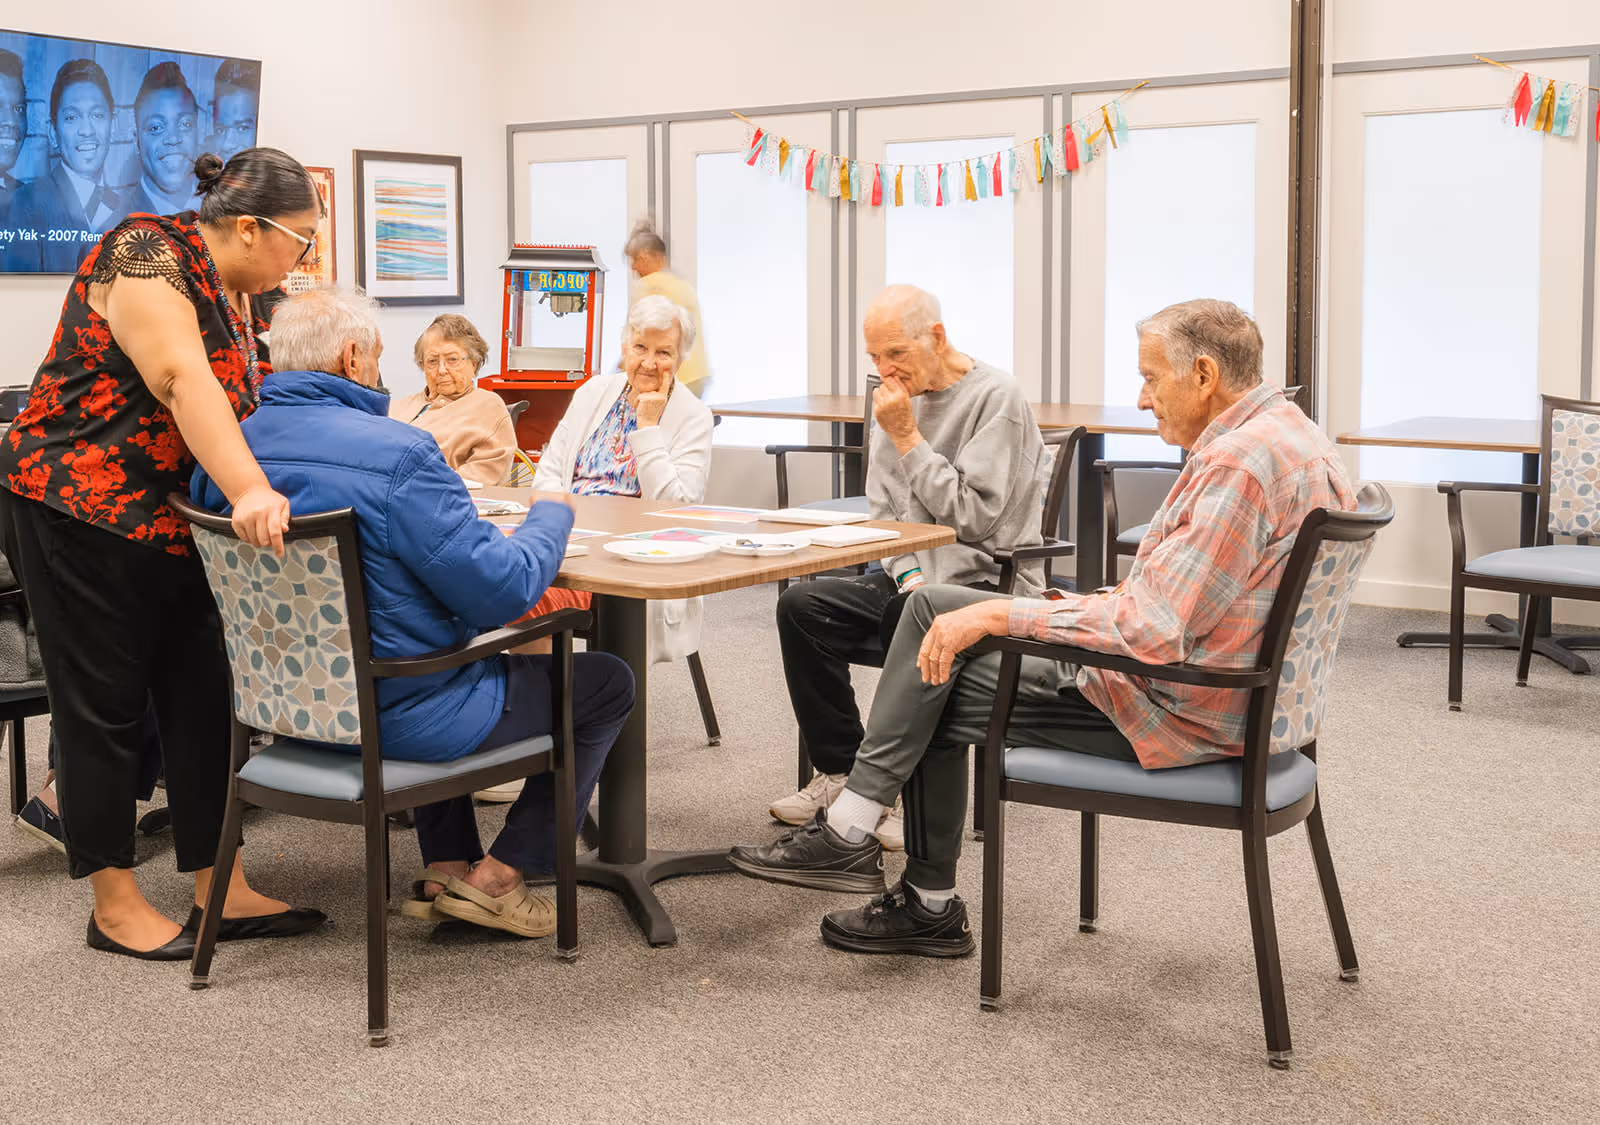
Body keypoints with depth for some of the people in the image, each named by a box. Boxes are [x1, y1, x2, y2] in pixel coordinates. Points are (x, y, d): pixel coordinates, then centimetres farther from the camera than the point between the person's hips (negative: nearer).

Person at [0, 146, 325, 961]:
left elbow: (239, 406, 12)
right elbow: (184, 381, -30)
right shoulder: (146, 256, -17)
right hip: (77, 511, -9)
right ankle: (114, 908, 13)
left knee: (202, 696, 7)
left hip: (167, 520, 9)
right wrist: (251, 491, -40)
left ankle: (220, 892, 14)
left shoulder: (229, 291, 12)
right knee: (105, 707, 1)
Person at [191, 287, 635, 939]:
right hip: (401, 717, -8)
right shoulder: (397, 454, -26)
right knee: (607, 683, 11)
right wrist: (553, 516, -5)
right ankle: (498, 877, 13)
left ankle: (447, 868, 31)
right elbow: (502, 590, -24)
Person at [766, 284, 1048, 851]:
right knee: (801, 605, -14)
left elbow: (972, 516, -17)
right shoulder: (899, 398, 11)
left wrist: (907, 438, -15)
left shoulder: (996, 397, -11)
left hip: (989, 584, -7)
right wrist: (907, 574, -7)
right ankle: (839, 769, -4)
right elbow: (883, 513, 12)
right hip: (908, 575, 7)